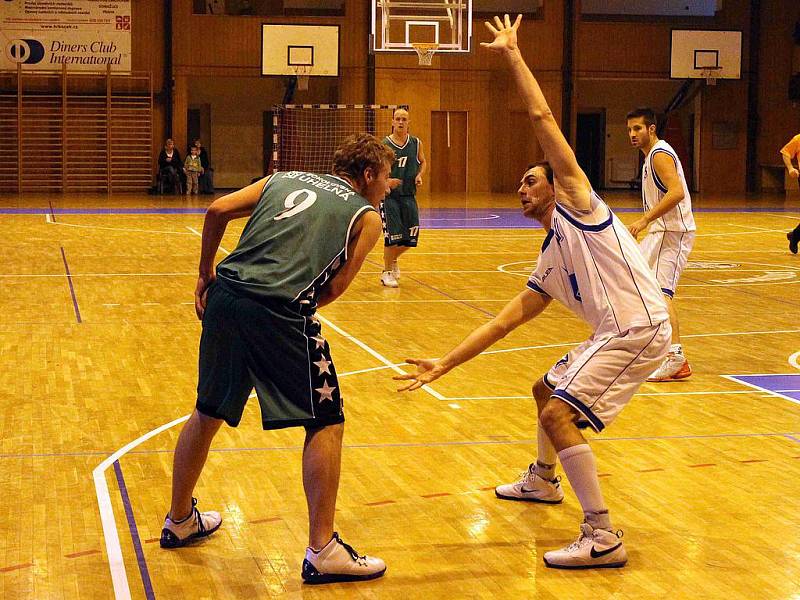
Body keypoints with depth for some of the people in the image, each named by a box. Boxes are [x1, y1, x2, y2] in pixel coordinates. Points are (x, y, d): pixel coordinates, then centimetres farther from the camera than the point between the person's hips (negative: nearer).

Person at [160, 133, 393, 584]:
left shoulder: (284, 180, 23)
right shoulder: (367, 216, 11)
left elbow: (218, 211, 13)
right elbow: (335, 286, 2)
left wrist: (206, 276, 22)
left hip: (225, 296, 6)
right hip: (279, 312, -6)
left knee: (208, 413, 22)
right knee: (326, 423, 7)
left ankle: (180, 522, 38)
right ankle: (322, 551, 6)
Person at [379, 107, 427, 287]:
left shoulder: (416, 143, 3)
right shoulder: (384, 144, -8)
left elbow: (423, 162, 20)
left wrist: (419, 175, 0)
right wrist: (385, 181, -23)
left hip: (409, 195, 4)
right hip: (389, 196, -4)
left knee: (411, 236, 4)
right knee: (392, 235, -7)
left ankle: (392, 260, 34)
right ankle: (387, 272, 10)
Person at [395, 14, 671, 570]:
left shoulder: (576, 201, 1)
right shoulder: (549, 266, 20)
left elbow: (543, 118, -5)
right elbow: (503, 323, 20)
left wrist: (514, 55, 0)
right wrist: (444, 364, 18)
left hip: (640, 328, -10)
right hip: (615, 333, 10)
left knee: (559, 414, -17)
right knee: (546, 391, 27)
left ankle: (603, 538, -15)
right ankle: (543, 480, 51)